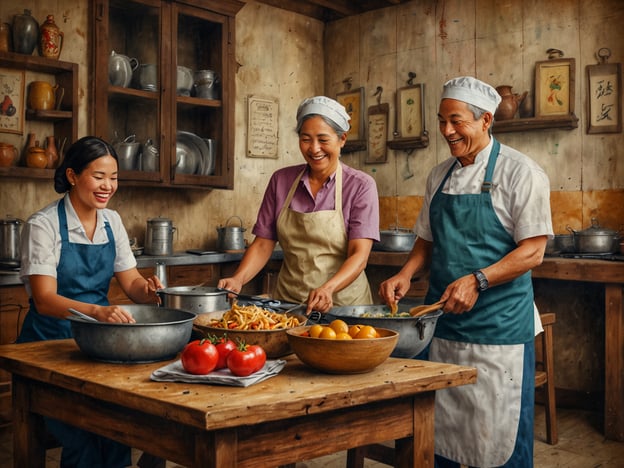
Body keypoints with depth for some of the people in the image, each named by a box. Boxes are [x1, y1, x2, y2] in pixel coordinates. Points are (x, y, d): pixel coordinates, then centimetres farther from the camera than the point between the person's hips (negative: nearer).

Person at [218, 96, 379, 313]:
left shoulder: (361, 186, -4)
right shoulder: (281, 180, 5)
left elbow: (359, 255, -13)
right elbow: (263, 243, 6)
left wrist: (328, 289, -30)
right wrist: (238, 279, -12)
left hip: (343, 302, -2)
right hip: (288, 301, 2)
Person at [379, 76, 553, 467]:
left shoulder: (520, 172, -8)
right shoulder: (439, 176, 11)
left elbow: (532, 251, -12)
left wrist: (477, 280, -23)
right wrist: (406, 274, 0)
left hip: (498, 325, -5)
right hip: (442, 318, 6)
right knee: (435, 433, 14)